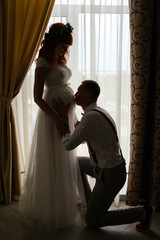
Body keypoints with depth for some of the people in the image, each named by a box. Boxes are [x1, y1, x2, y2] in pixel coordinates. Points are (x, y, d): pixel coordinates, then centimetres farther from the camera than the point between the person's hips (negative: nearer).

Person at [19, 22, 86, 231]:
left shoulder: (60, 60, 13)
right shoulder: (43, 63, -13)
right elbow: (38, 97, -18)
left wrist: (73, 117, 15)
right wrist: (57, 119, -23)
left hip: (66, 112, 9)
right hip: (52, 114, -9)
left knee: (65, 159, 18)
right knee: (54, 162, 1)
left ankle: (65, 199, 38)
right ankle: (54, 211, 19)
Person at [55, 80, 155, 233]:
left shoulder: (90, 117, -27)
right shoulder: (98, 112, 5)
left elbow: (68, 145, -19)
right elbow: (82, 139, 19)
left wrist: (64, 116, -8)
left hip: (110, 175, -9)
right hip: (105, 166, 10)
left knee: (91, 222, 5)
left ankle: (142, 212, 7)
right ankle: (88, 200, 36)